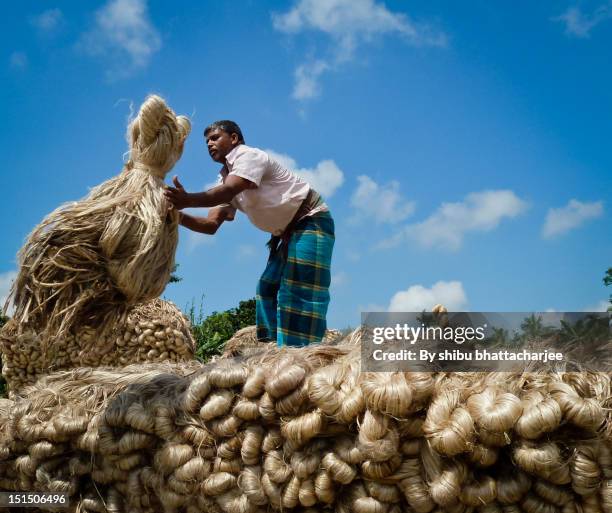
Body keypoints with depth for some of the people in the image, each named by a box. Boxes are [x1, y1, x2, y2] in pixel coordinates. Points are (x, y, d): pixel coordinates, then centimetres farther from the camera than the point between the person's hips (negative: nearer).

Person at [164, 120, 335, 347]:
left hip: (312, 221, -9)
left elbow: (227, 192, -34)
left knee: (300, 292, -17)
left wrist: (187, 200, -44)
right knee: (267, 289, 7)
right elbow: (211, 225, -1)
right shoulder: (225, 177, 10)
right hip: (288, 232, 10)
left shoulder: (249, 156, -14)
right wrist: (178, 215, -17)